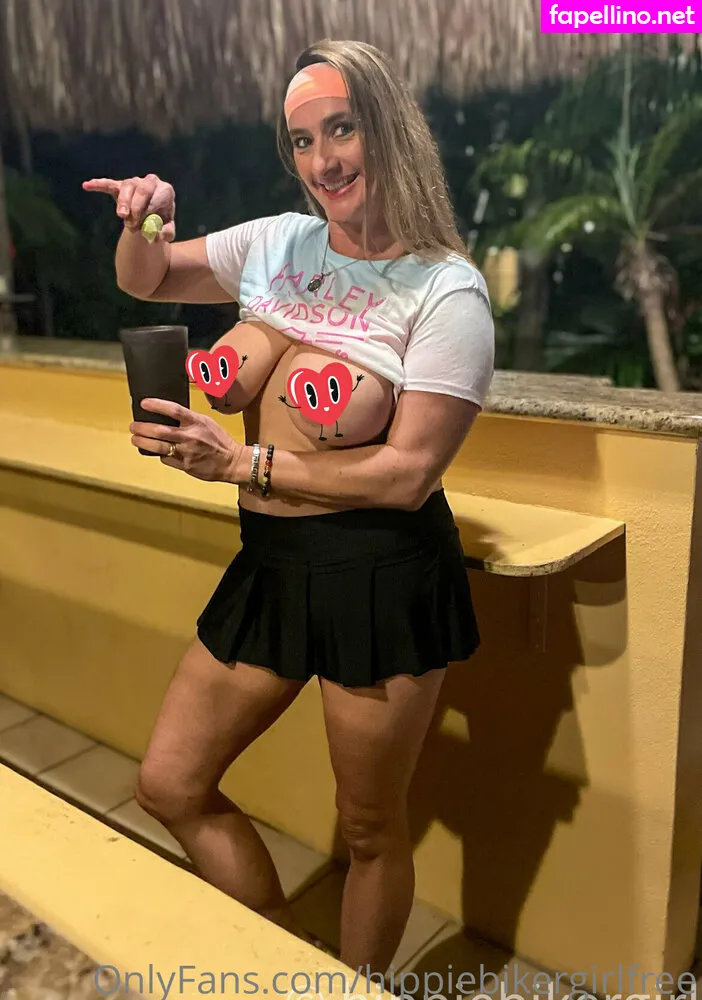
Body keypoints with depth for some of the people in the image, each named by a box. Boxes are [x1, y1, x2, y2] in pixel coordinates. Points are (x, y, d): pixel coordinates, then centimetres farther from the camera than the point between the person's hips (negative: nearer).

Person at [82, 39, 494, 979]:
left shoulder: (445, 291, -11)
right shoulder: (275, 245, 6)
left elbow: (408, 474, -17)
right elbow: (143, 281, 20)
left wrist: (243, 462, -17)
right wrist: (144, 223, -3)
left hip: (382, 579, -6)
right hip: (270, 565, 7)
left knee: (370, 829, 11)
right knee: (170, 784, 14)